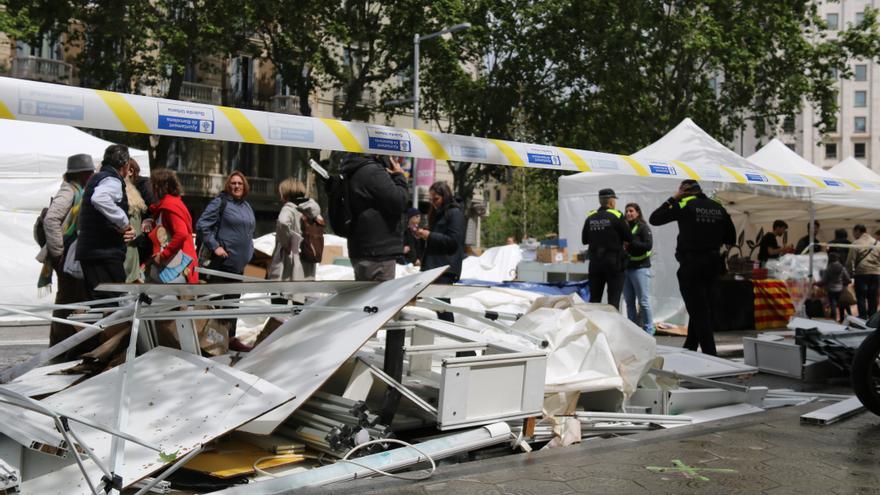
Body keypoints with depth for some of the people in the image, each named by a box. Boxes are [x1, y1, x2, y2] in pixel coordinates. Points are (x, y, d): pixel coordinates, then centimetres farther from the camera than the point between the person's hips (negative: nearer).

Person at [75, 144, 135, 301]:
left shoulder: (97, 178, 21)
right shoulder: (112, 180, -11)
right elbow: (99, 199, -32)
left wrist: (125, 229, 12)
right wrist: (124, 222, -21)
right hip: (105, 253, -10)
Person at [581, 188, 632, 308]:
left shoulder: (590, 217, 3)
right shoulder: (617, 216, -9)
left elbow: (584, 240, 10)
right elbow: (629, 238, -6)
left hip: (595, 263, 4)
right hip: (614, 262, -4)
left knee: (594, 299, 10)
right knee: (614, 299, 0)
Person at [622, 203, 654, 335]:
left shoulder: (643, 227, -5)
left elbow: (648, 245, -16)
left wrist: (630, 243, -19)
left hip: (640, 268, -6)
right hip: (625, 268, 6)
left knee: (644, 301, -4)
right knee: (629, 302, 10)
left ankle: (649, 331, 2)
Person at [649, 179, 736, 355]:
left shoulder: (684, 205, -9)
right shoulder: (718, 208, 6)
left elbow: (654, 219, -3)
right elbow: (731, 239, 11)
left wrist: (672, 200, 4)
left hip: (691, 264, -6)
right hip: (713, 264, 6)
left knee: (698, 311, -3)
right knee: (702, 309, 17)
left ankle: (710, 353, -8)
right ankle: (690, 348, 28)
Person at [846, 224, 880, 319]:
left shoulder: (856, 244, -7)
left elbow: (850, 261, -8)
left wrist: (849, 273, 1)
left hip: (861, 273, -4)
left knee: (861, 297, 2)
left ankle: (863, 317, 1)